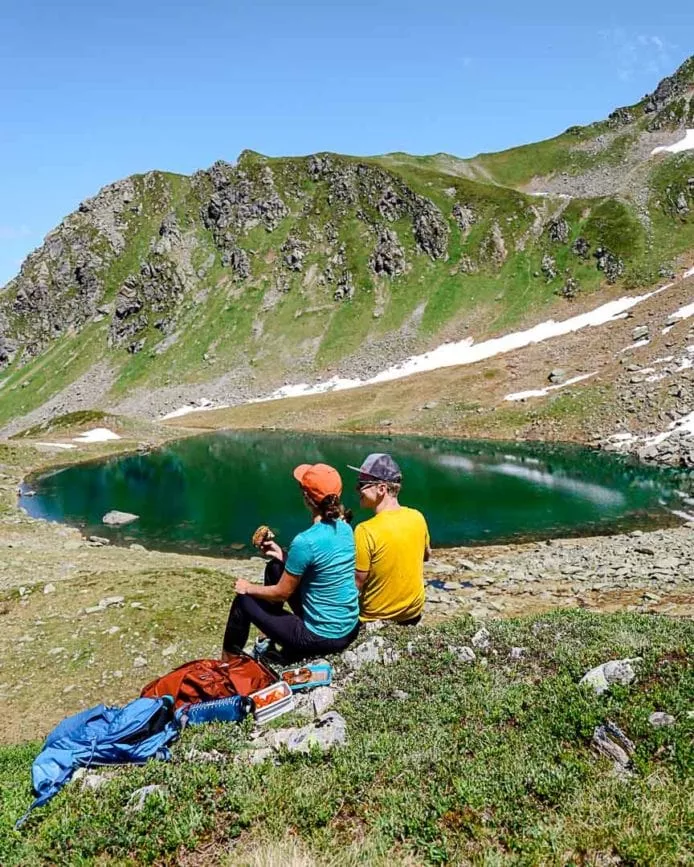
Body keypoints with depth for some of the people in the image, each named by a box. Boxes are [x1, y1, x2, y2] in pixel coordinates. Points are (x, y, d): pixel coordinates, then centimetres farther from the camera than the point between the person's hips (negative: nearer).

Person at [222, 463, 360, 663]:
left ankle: (227, 661, 38)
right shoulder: (345, 529, -3)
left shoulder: (305, 541, -25)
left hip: (322, 637, -7)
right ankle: (269, 638, 37)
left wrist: (249, 588, 5)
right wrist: (284, 557, 13)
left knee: (244, 600, 14)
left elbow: (281, 593, -12)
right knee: (276, 566, 20)